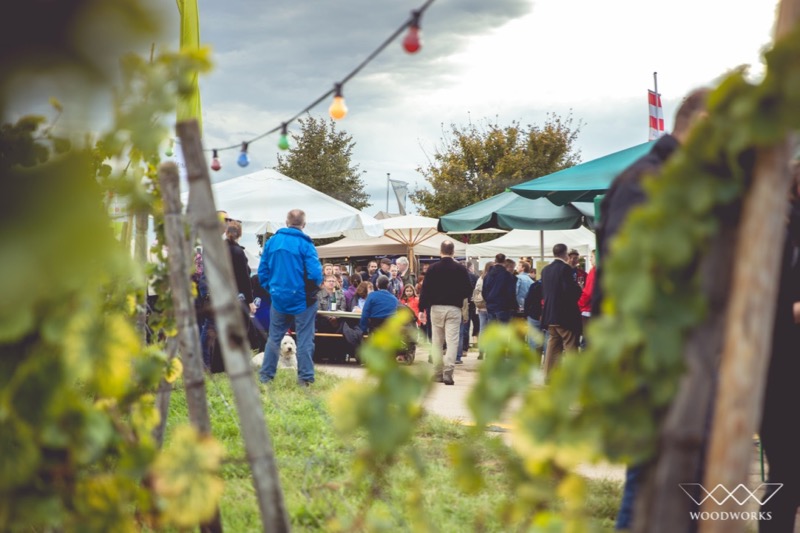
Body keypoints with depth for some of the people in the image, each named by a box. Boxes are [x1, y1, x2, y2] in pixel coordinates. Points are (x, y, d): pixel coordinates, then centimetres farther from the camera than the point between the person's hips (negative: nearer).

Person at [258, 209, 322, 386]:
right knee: (304, 339, 4)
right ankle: (305, 377, 5)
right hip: (302, 299, -4)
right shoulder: (305, 244, -13)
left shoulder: (272, 241, 2)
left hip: (279, 298, 4)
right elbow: (315, 273, -18)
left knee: (274, 337, 14)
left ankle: (266, 375, 17)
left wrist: (271, 288, 15)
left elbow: (262, 270, 5)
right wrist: (315, 288, 1)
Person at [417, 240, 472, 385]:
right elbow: (468, 290, -1)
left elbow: (425, 290, -3)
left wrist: (422, 308, 3)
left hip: (436, 308, 1)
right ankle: (448, 372, -17)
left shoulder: (432, 268, -1)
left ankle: (438, 373, 16)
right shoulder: (460, 269, -3)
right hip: (454, 308, -1)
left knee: (437, 342, 12)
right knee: (452, 341, -3)